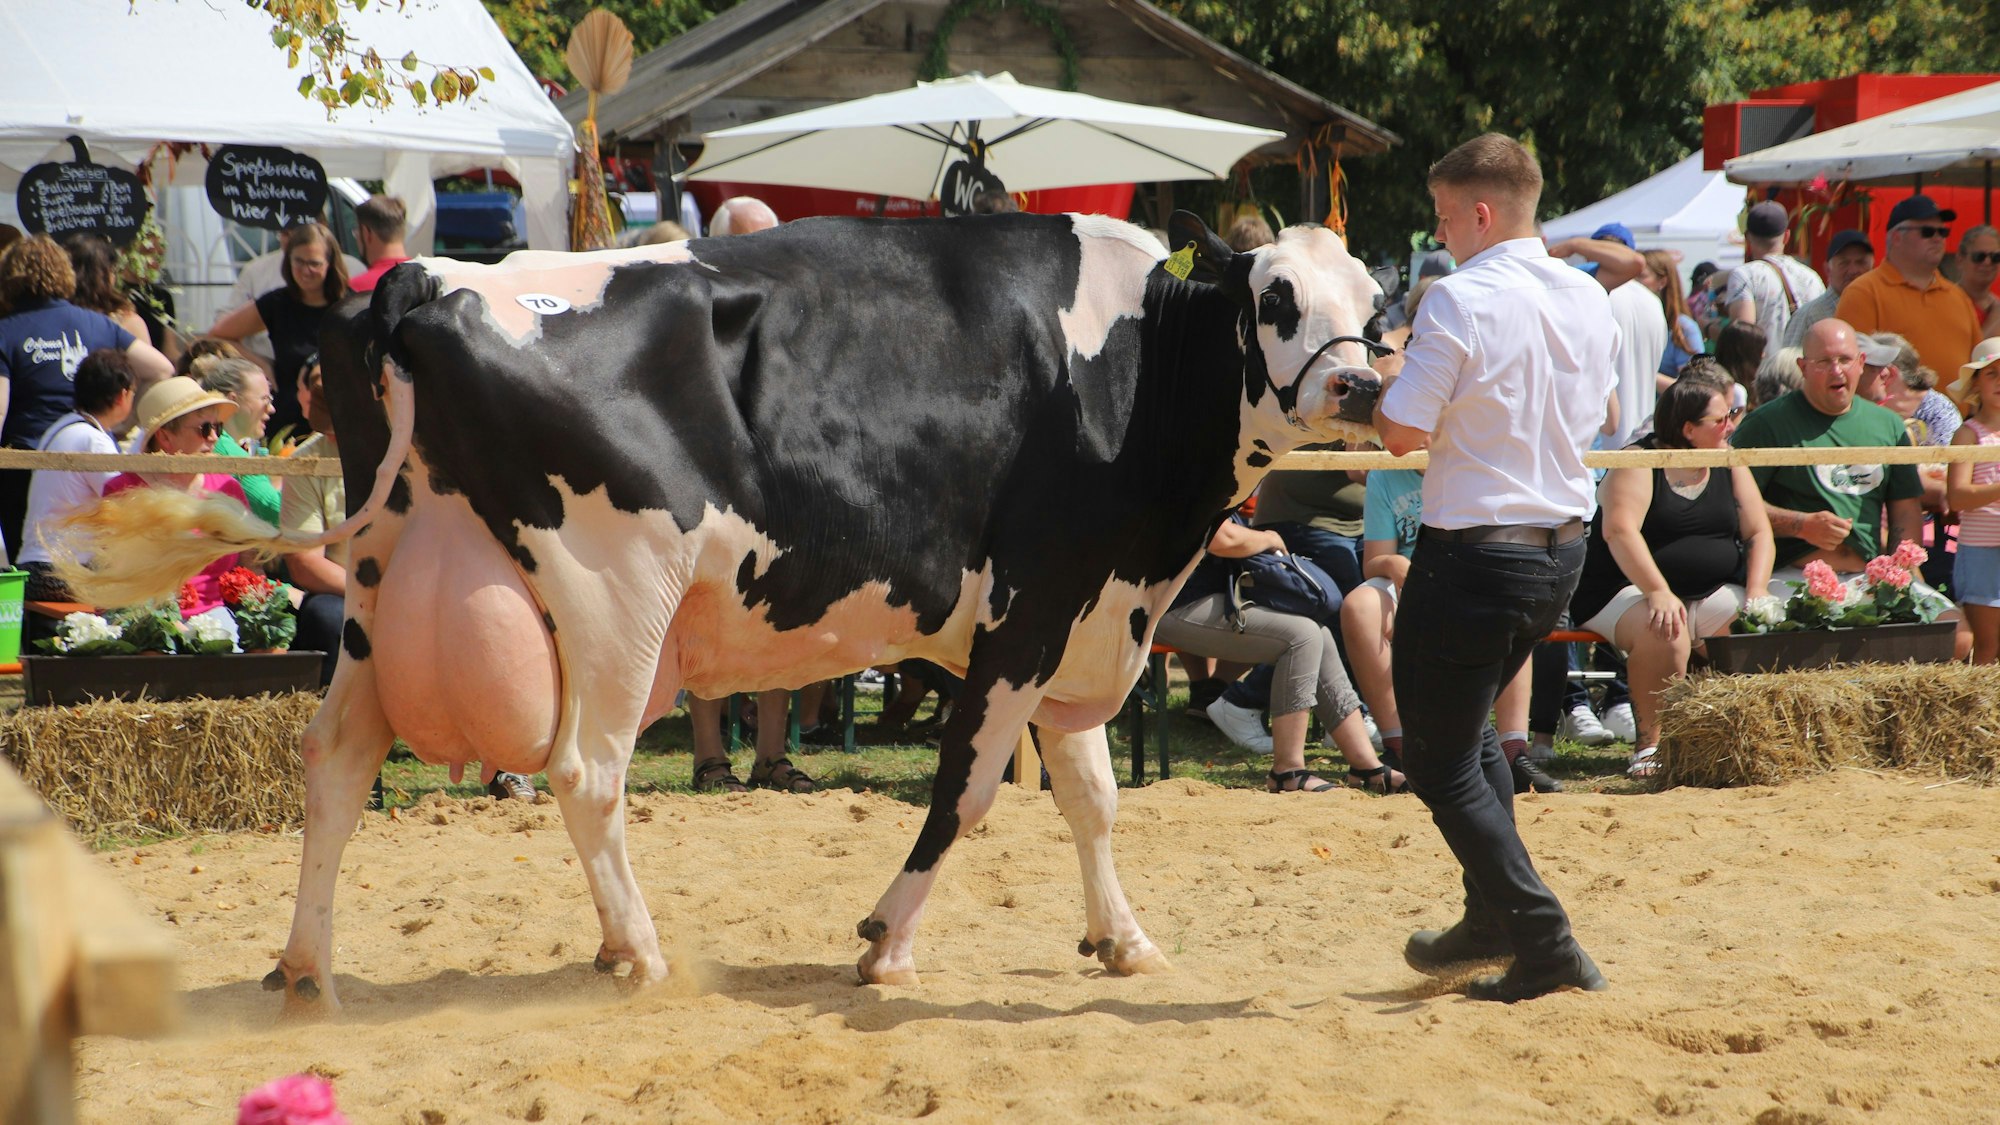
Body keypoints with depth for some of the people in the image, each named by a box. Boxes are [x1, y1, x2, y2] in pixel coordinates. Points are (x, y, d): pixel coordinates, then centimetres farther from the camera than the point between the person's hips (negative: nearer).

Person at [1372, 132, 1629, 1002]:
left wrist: (1381, 385, 2)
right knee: (1468, 725, 27)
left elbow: (1405, 433, -19)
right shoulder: (1588, 298, 6)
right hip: (1563, 546, 8)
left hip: (1474, 553, -8)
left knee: (1439, 760, 3)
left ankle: (1545, 945, -4)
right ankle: (1492, 918, 30)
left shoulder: (1460, 301, -17)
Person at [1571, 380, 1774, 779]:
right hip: (1631, 591, -5)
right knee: (1666, 635, -37)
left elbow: (1758, 532, 9)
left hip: (1714, 593, 5)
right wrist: (1658, 592, -35)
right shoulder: (1640, 462, -7)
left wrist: (1756, 594, -10)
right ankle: (1649, 743, -21)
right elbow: (1619, 530, -22)